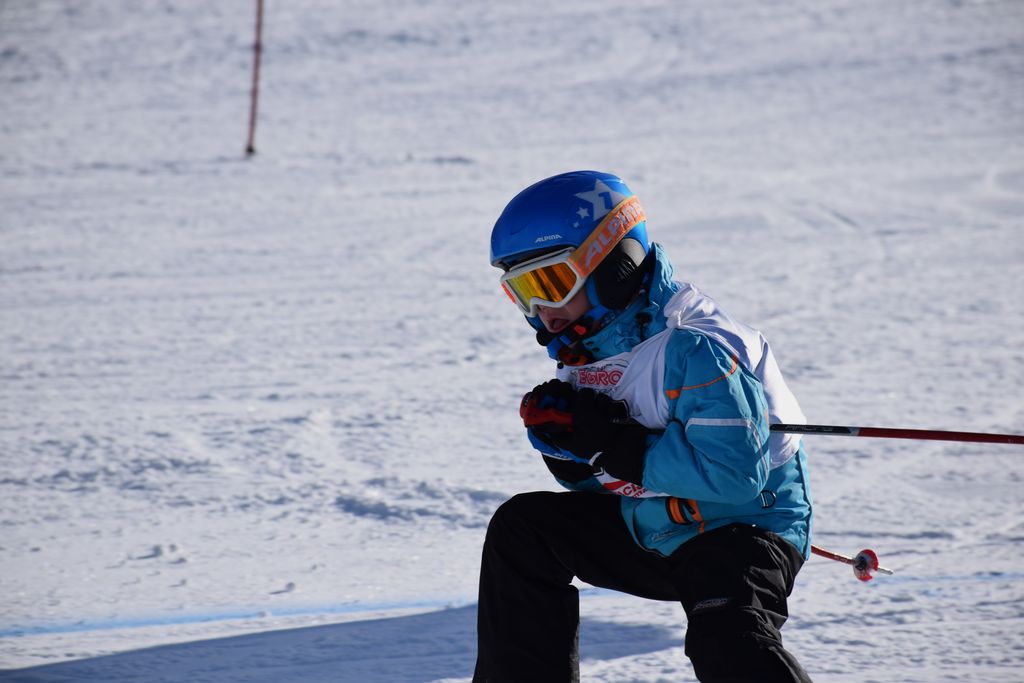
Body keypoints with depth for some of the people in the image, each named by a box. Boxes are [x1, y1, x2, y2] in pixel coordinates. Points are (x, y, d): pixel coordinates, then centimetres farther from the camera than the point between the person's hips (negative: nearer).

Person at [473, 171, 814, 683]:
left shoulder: (696, 348, -24)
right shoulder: (588, 351, 4)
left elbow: (734, 473, -32)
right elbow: (593, 481, 12)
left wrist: (613, 443, -28)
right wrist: (565, 439, -12)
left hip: (743, 528, -9)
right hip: (649, 532, 9)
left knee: (726, 637, -35)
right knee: (521, 530, 2)